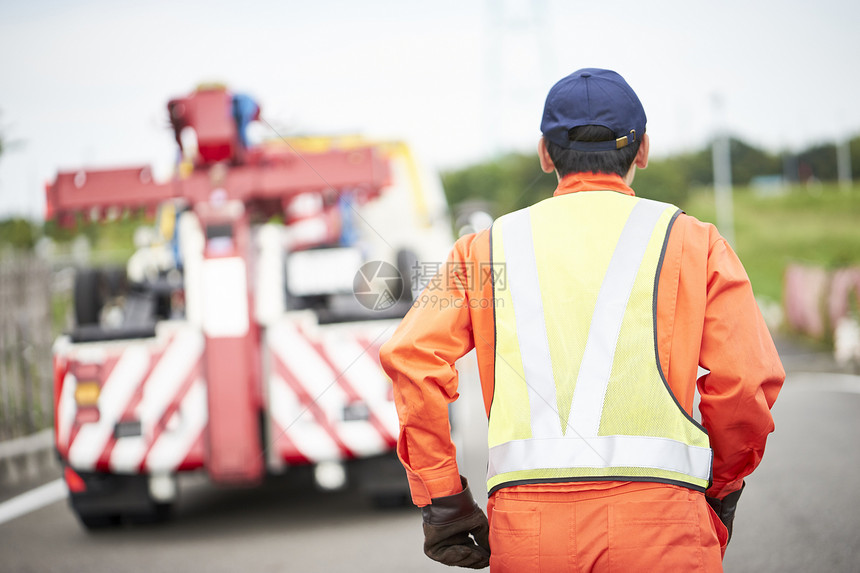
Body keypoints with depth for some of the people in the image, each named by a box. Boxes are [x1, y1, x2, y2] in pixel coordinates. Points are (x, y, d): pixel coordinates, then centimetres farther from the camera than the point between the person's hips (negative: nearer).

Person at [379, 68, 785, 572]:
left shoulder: (489, 246, 16)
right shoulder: (691, 241, 10)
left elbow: (411, 354, 1)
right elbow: (747, 379, -1)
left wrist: (441, 503, 4)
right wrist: (721, 489, 16)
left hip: (525, 529, 2)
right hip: (658, 521, -2)